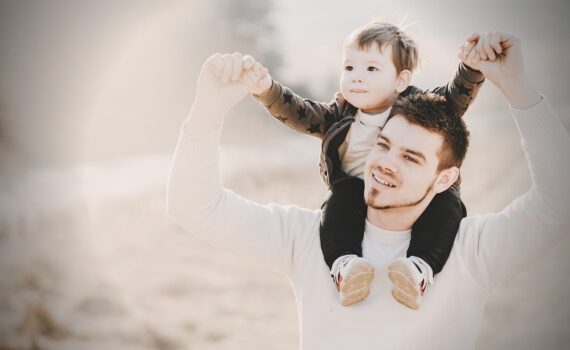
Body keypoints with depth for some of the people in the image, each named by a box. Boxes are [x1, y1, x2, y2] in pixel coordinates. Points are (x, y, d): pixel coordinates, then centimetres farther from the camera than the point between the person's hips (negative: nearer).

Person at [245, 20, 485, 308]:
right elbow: (297, 112, 0)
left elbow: (458, 96, -13)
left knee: (446, 201, -28)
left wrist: (472, 67, -34)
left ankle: (420, 268, -43)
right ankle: (343, 264, -41)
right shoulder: (340, 116, 8)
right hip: (356, 208, 1)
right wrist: (267, 89, -18)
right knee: (343, 192, -27)